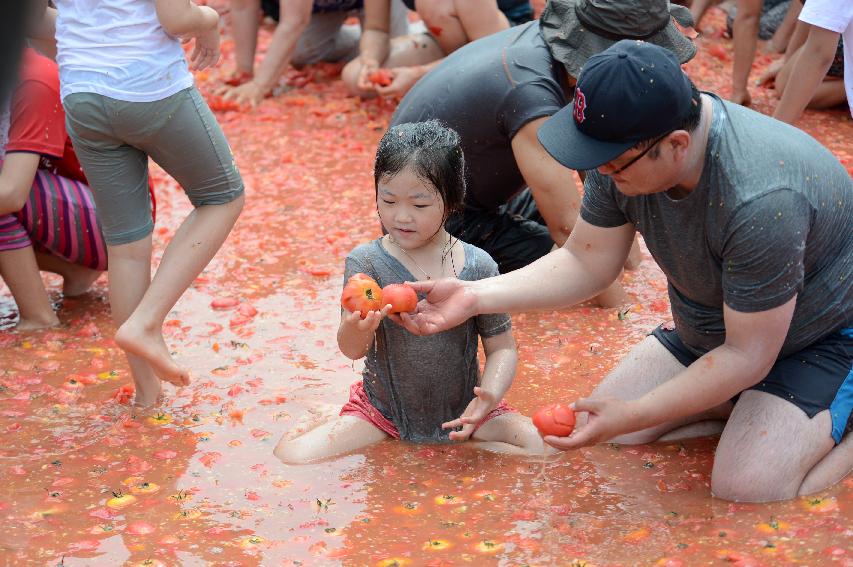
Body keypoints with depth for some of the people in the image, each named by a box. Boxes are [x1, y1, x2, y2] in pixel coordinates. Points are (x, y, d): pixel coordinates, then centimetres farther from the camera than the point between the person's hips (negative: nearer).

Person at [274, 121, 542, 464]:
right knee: (291, 457, -19)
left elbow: (501, 348, -2)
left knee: (536, 443, -20)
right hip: (383, 409, 0)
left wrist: (490, 393, -23)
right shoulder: (365, 262, -11)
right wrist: (356, 328, -41)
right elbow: (352, 350, -17)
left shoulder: (477, 266, -9)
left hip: (460, 409, 1)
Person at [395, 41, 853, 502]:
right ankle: (743, 410, 13)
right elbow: (585, 263, -6)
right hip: (707, 332, 7)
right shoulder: (627, 147, -17)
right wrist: (474, 297, -18)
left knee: (745, 486, -25)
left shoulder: (760, 203, -39)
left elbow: (747, 356, -29)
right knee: (599, 435, 0)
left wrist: (634, 416, -27)